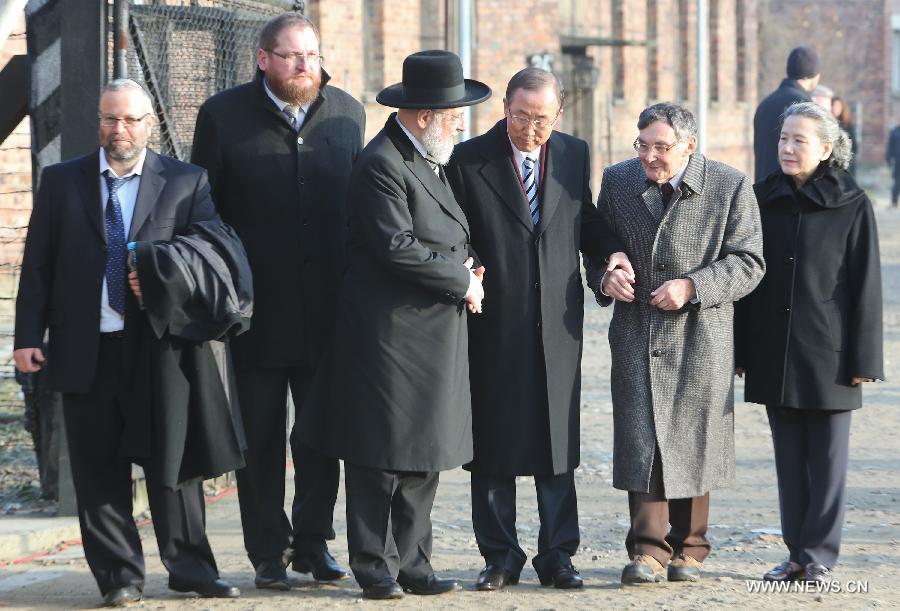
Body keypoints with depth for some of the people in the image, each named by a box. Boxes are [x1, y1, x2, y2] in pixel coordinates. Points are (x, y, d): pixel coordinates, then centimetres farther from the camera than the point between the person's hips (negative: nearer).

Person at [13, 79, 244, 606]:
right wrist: (29, 336, -1)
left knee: (174, 463, 4)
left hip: (161, 346, -1)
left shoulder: (186, 183, 5)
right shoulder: (62, 182, 8)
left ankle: (190, 568, 15)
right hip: (86, 349, 1)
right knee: (99, 470, 4)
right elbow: (38, 266, 6)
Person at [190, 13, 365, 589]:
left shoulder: (348, 113, 6)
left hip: (327, 309, 2)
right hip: (256, 309, -2)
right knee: (261, 437, 6)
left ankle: (313, 542, 20)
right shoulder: (223, 116, -3)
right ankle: (268, 552, 14)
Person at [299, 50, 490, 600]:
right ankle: (376, 569, 5)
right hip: (390, 336, -9)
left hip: (433, 338, 9)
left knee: (423, 459, 10)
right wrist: (461, 281, -14)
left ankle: (412, 565, 16)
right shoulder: (381, 164, -15)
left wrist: (465, 267, 6)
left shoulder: (432, 162, 16)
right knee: (381, 459, -2)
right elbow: (397, 245, -23)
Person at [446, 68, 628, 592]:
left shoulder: (575, 156, 7)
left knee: (558, 445, 7)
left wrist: (612, 256, -1)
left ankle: (558, 555, 15)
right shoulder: (468, 161, -3)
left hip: (558, 324, 2)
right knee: (493, 448, 4)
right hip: (494, 327, -2)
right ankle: (500, 557, 14)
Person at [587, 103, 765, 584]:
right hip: (636, 337, 2)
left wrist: (693, 286, -18)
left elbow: (747, 262, -4)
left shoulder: (730, 187, -4)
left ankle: (688, 549, 20)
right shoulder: (617, 181, 6)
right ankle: (648, 551, -4)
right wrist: (605, 278, -6)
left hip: (700, 339, -2)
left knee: (692, 443, 6)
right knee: (640, 441, -7)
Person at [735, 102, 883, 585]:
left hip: (827, 354, -4)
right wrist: (739, 351, 8)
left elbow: (865, 286, -5)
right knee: (789, 457, 9)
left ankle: (820, 555, 8)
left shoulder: (851, 205, -6)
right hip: (775, 355, 4)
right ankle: (797, 552, 16)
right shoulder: (763, 199, 5)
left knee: (826, 457, 2)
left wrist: (863, 359, -8)